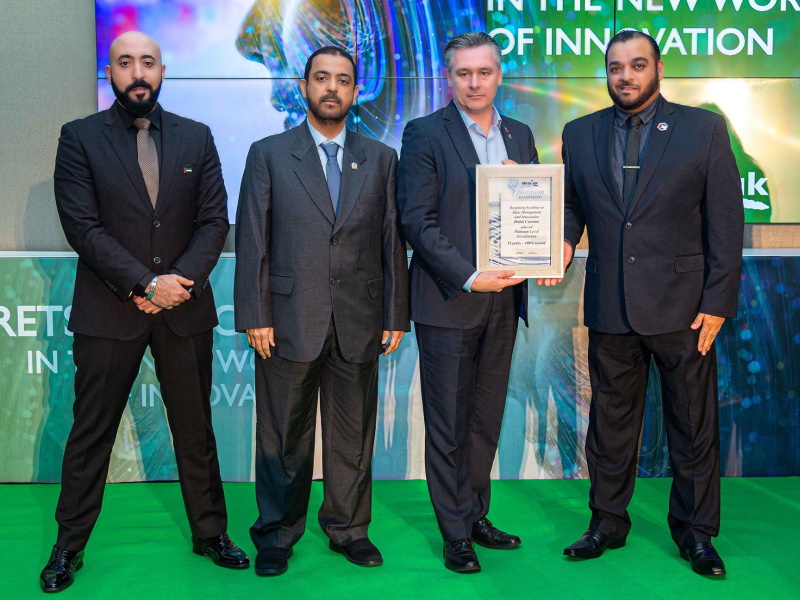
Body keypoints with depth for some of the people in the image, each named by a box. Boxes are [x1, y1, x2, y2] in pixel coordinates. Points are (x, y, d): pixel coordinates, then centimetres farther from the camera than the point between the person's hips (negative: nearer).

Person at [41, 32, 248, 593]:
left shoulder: (196, 137, 7)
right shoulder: (80, 137, 0)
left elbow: (215, 220, 2)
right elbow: (83, 226, -9)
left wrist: (180, 280, -12)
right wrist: (145, 284, -16)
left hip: (185, 307, 2)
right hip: (108, 310, -2)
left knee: (196, 428, 11)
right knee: (91, 431, 7)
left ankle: (210, 532, 27)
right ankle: (70, 544, 24)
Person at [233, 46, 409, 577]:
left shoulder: (381, 159, 9)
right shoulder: (268, 154, 4)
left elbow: (393, 241, 7)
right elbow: (252, 240, 0)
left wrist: (396, 316, 3)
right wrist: (255, 316, -7)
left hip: (359, 324, 2)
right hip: (289, 321, -1)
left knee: (353, 436, 11)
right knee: (284, 438, 9)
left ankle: (349, 528, 28)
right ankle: (278, 534, 25)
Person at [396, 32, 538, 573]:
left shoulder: (520, 135, 12)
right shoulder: (425, 134, -4)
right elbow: (418, 220, -11)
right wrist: (469, 278, -19)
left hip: (504, 299, 5)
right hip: (448, 301, -5)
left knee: (486, 420, 14)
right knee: (448, 425, 4)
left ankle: (477, 516, 29)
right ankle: (456, 534, 17)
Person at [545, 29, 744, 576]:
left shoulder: (703, 129, 0)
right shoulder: (580, 134, 8)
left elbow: (725, 221, -3)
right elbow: (570, 202, 12)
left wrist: (718, 302, -8)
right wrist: (563, 240, -11)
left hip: (682, 305, -2)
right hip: (610, 306, 3)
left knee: (693, 425, 9)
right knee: (610, 422, 13)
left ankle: (694, 531, 26)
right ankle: (608, 524, 29)